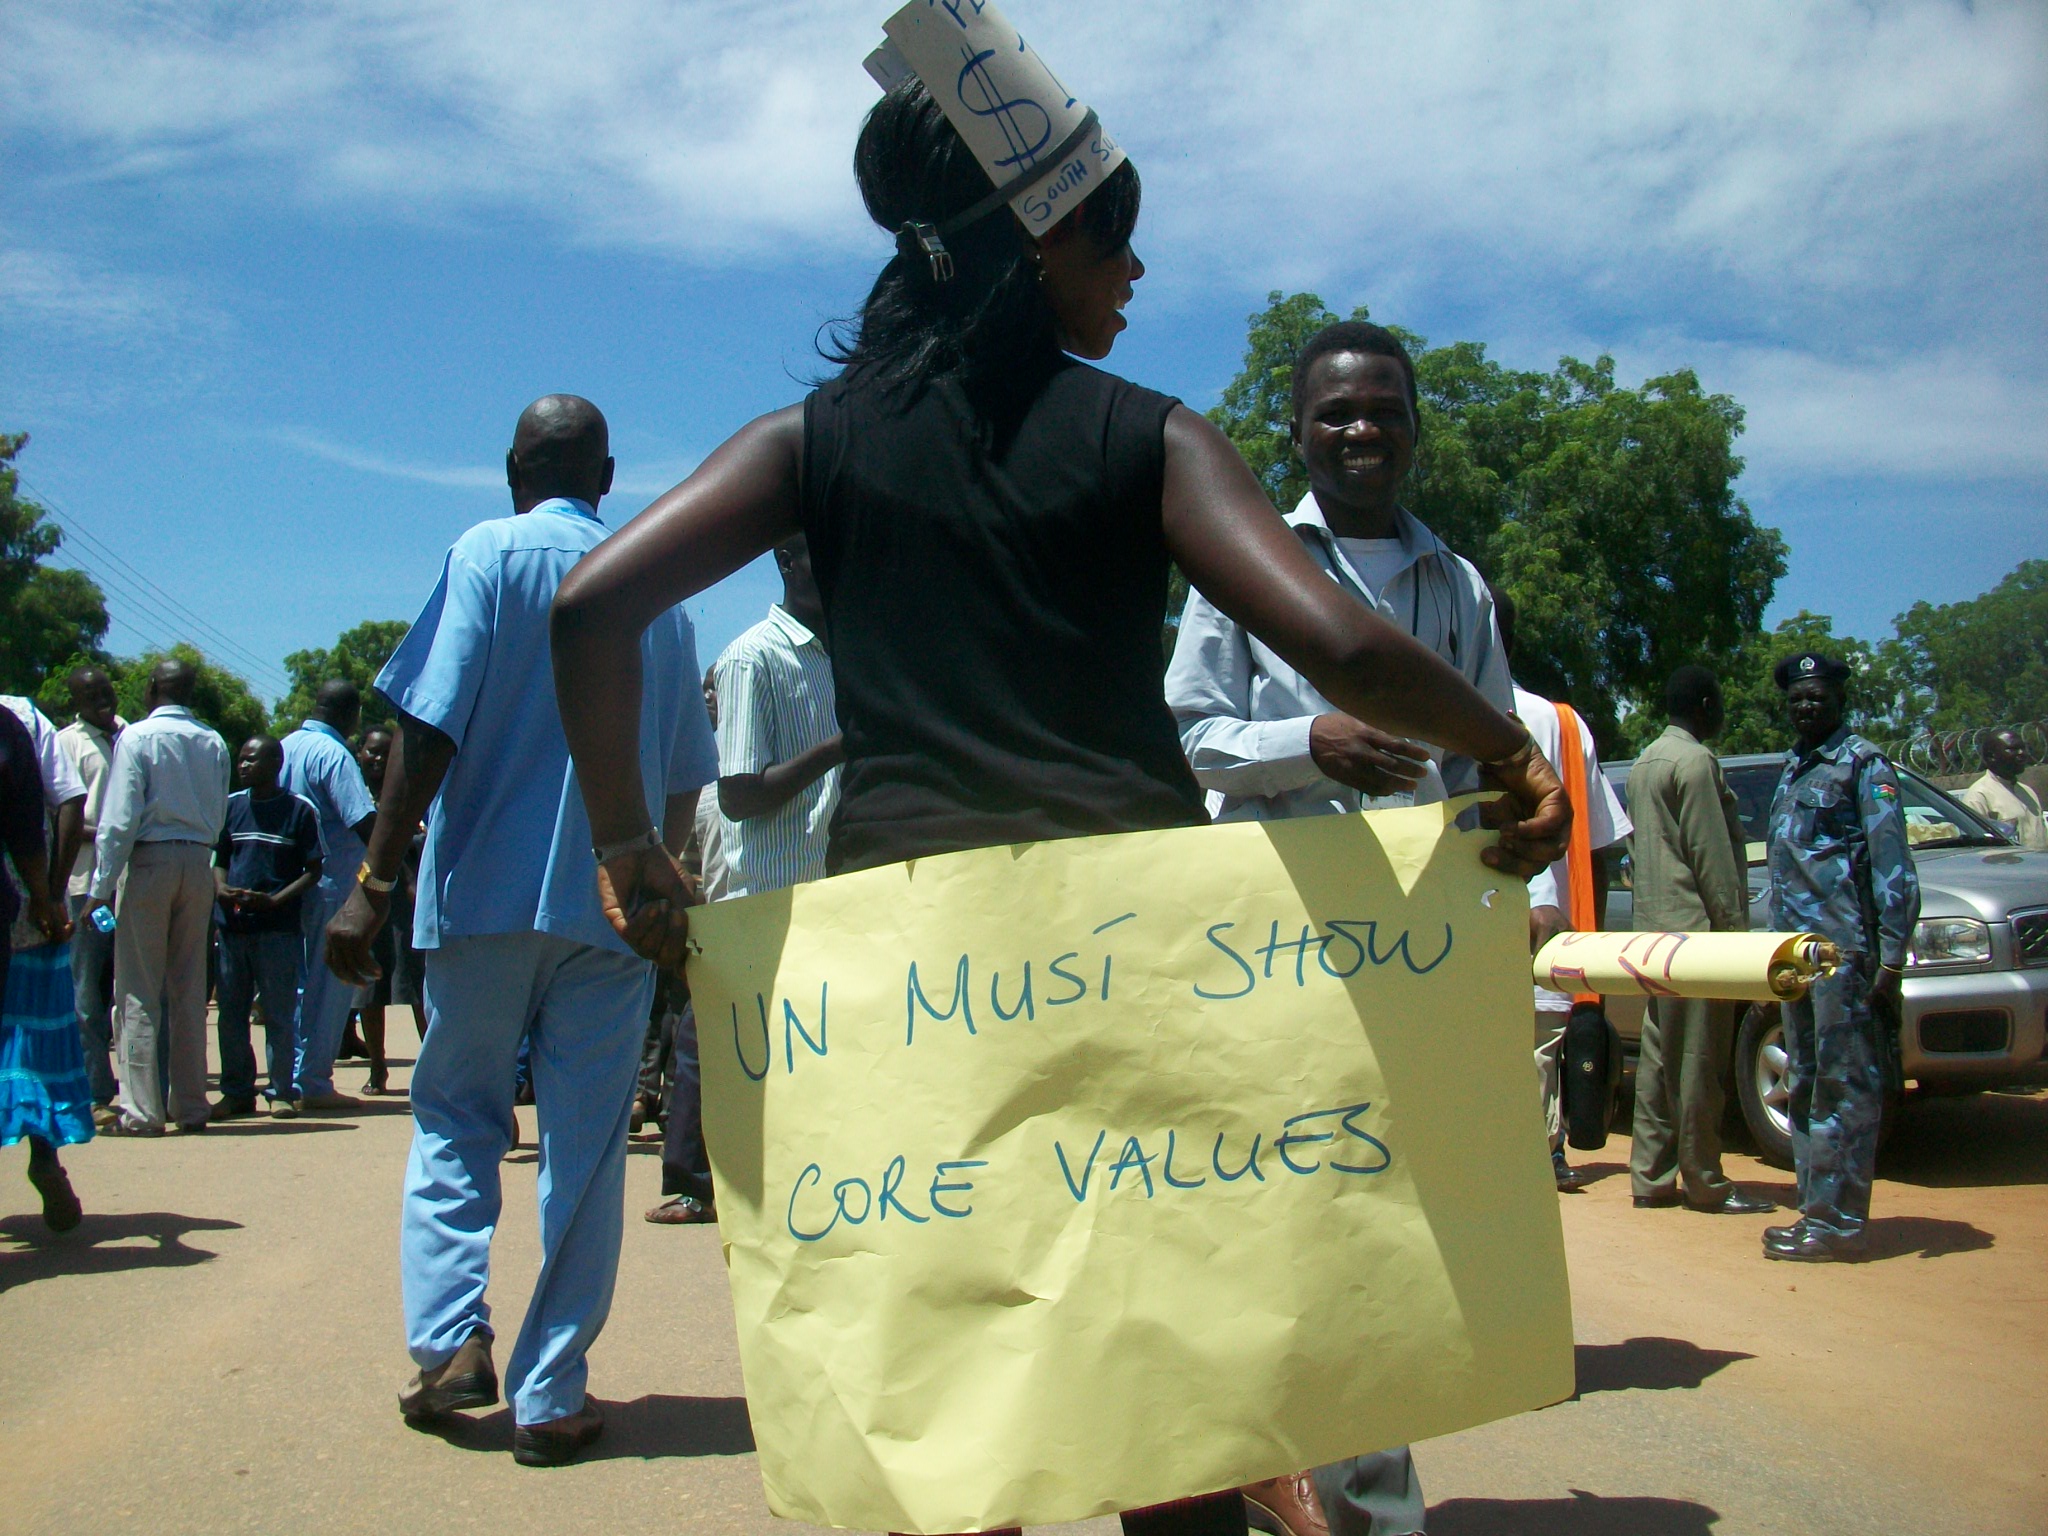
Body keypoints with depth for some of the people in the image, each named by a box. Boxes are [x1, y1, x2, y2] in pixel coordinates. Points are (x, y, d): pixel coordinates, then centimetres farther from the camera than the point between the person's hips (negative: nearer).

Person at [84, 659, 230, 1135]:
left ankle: (141, 1110, 0)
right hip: (199, 863, 4)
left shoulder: (136, 737, -6)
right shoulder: (214, 743, 7)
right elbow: (220, 816, 8)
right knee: (189, 989, 9)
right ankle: (191, 1105, 13)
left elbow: (119, 818, -10)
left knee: (139, 990, 0)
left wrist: (101, 887, -8)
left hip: (149, 860, -4)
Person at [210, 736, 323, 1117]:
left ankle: (280, 1091, 11)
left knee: (279, 1013, 2)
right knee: (229, 1011, 8)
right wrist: (222, 889, -5)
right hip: (232, 925, 5)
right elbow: (218, 860, 17)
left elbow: (313, 870, -2)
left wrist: (273, 900, -15)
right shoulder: (230, 806, 11)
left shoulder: (300, 809, -2)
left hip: (279, 928, -4)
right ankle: (236, 1091, 18)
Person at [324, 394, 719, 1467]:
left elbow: (432, 729, -11)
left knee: (455, 1115, 15)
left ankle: (450, 1338, 2)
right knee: (586, 1144, 6)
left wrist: (374, 883, -10)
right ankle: (550, 1397, 9)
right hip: (614, 906, 3)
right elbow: (685, 776, 15)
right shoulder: (658, 591, 12)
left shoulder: (490, 554, 0)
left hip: (487, 893, -2)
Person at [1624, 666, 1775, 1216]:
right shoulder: (1695, 761, -12)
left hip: (1655, 925, 10)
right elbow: (1711, 853, -16)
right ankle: (1706, 1184, 0)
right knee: (1698, 1062, -5)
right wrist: (1734, 924, -13)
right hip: (1695, 925, -10)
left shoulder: (1645, 762, 18)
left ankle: (1651, 1176, 13)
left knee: (1660, 1055, 11)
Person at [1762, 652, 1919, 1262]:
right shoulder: (1793, 767, 19)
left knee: (1843, 1087, -5)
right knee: (1804, 1087, 11)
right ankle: (1817, 1209, 19)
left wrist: (1891, 959, -16)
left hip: (1844, 948, -8)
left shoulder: (1861, 762, -4)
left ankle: (1837, 1222, -2)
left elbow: (1893, 868, -10)